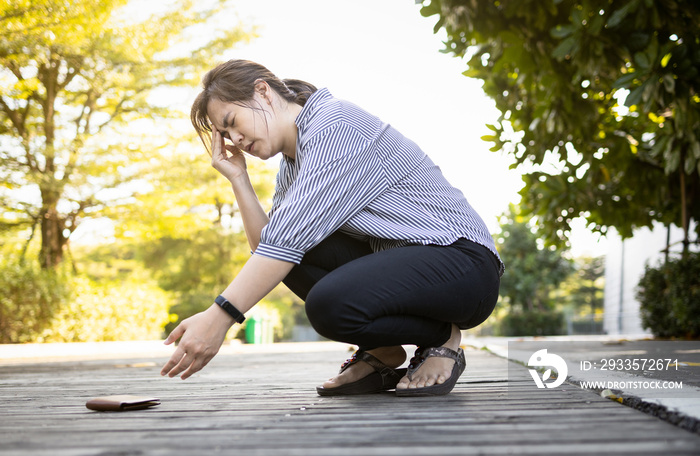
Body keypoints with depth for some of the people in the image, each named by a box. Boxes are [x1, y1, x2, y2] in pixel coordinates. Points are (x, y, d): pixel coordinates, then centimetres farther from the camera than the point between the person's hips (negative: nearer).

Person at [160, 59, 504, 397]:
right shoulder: (293, 164, 15)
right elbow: (266, 245, 5)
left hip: (464, 261, -9)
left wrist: (219, 316, -27)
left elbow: (287, 241, -25)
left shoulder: (334, 125, -15)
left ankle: (442, 337, -3)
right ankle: (382, 353, 4)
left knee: (330, 303, -31)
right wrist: (237, 178, 1)